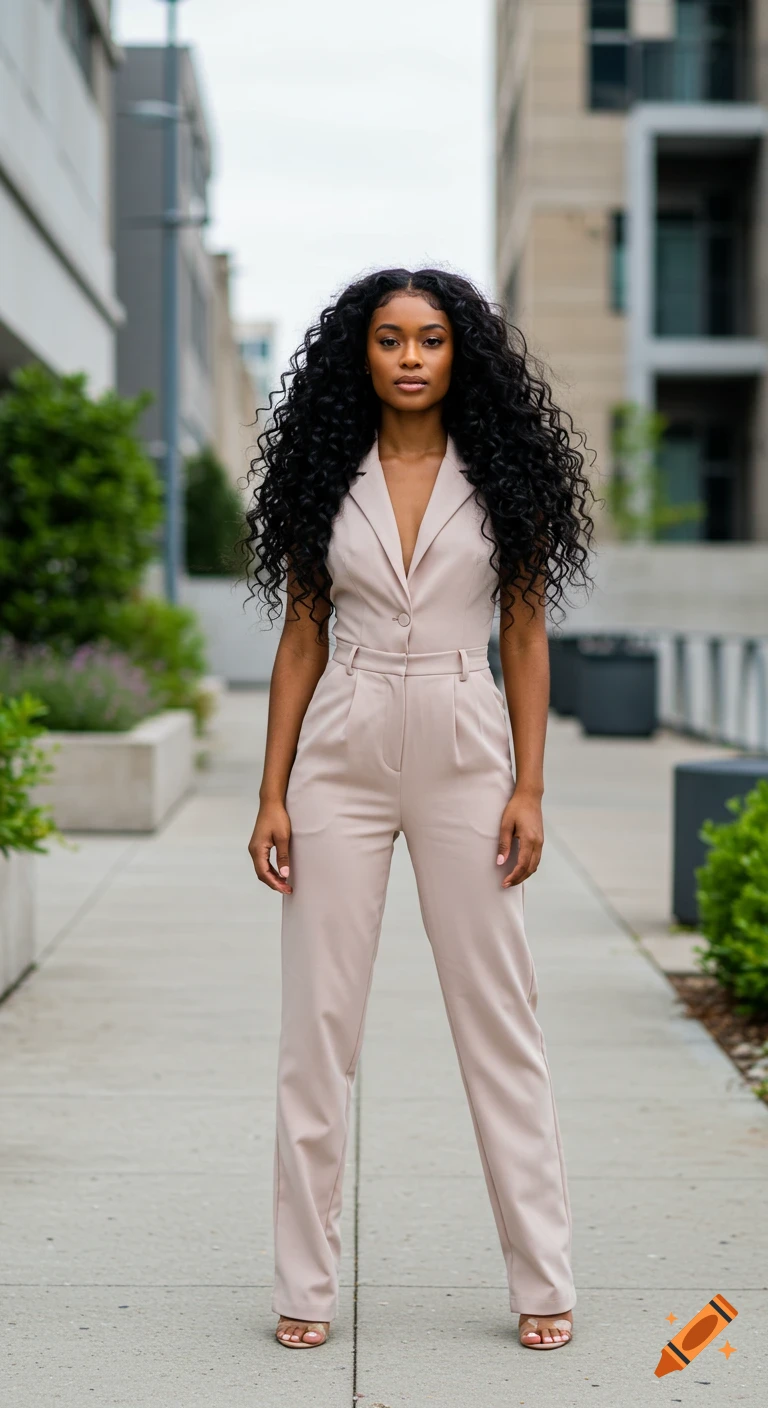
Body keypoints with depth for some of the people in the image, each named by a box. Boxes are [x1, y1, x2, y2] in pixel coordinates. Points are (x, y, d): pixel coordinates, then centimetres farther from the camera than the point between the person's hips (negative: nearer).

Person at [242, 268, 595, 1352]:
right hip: (342, 760, 1)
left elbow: (526, 637, 4)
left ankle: (543, 1281, 12)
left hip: (465, 755, -1)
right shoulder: (327, 477, 6)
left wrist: (530, 787, -5)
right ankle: (306, 1284, 12)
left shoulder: (502, 477, 3)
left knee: (498, 1016, 2)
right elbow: (301, 641, 7)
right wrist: (272, 795, 1)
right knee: (319, 1019, 2)